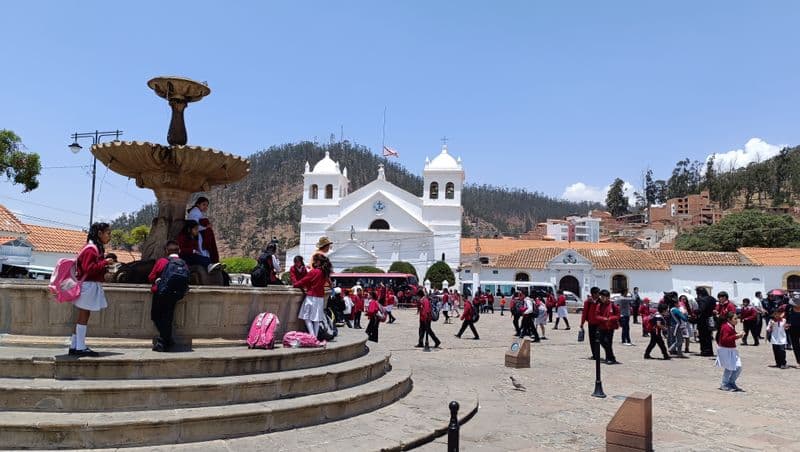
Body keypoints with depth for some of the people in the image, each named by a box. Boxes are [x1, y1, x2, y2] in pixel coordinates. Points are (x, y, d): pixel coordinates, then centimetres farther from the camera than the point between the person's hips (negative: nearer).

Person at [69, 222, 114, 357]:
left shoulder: (97, 248, 15)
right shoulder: (91, 249, -15)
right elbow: (88, 268, -23)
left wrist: (105, 267, 4)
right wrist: (105, 263, -19)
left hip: (92, 286, 10)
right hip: (88, 285, -10)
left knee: (83, 317, 13)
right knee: (83, 317, -3)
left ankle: (74, 346, 19)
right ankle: (80, 348, 3)